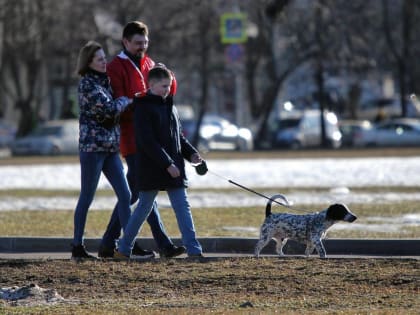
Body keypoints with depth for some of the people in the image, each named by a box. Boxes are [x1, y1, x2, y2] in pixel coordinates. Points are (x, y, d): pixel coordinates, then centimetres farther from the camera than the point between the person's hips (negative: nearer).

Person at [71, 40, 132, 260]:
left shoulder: (105, 81, 14)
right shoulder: (87, 84, -11)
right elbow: (109, 109, -20)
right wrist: (125, 101, -4)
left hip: (110, 147, 8)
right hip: (92, 146, -8)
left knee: (125, 195, 2)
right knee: (86, 197, -1)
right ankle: (77, 246, 7)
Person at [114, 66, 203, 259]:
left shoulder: (170, 107, 14)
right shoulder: (143, 108, -10)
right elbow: (147, 141, -18)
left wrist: (191, 153, 4)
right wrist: (167, 163, -21)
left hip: (173, 167, 6)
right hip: (151, 169, -6)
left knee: (182, 207, 0)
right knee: (144, 208, 1)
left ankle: (193, 249, 2)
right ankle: (123, 248, 11)